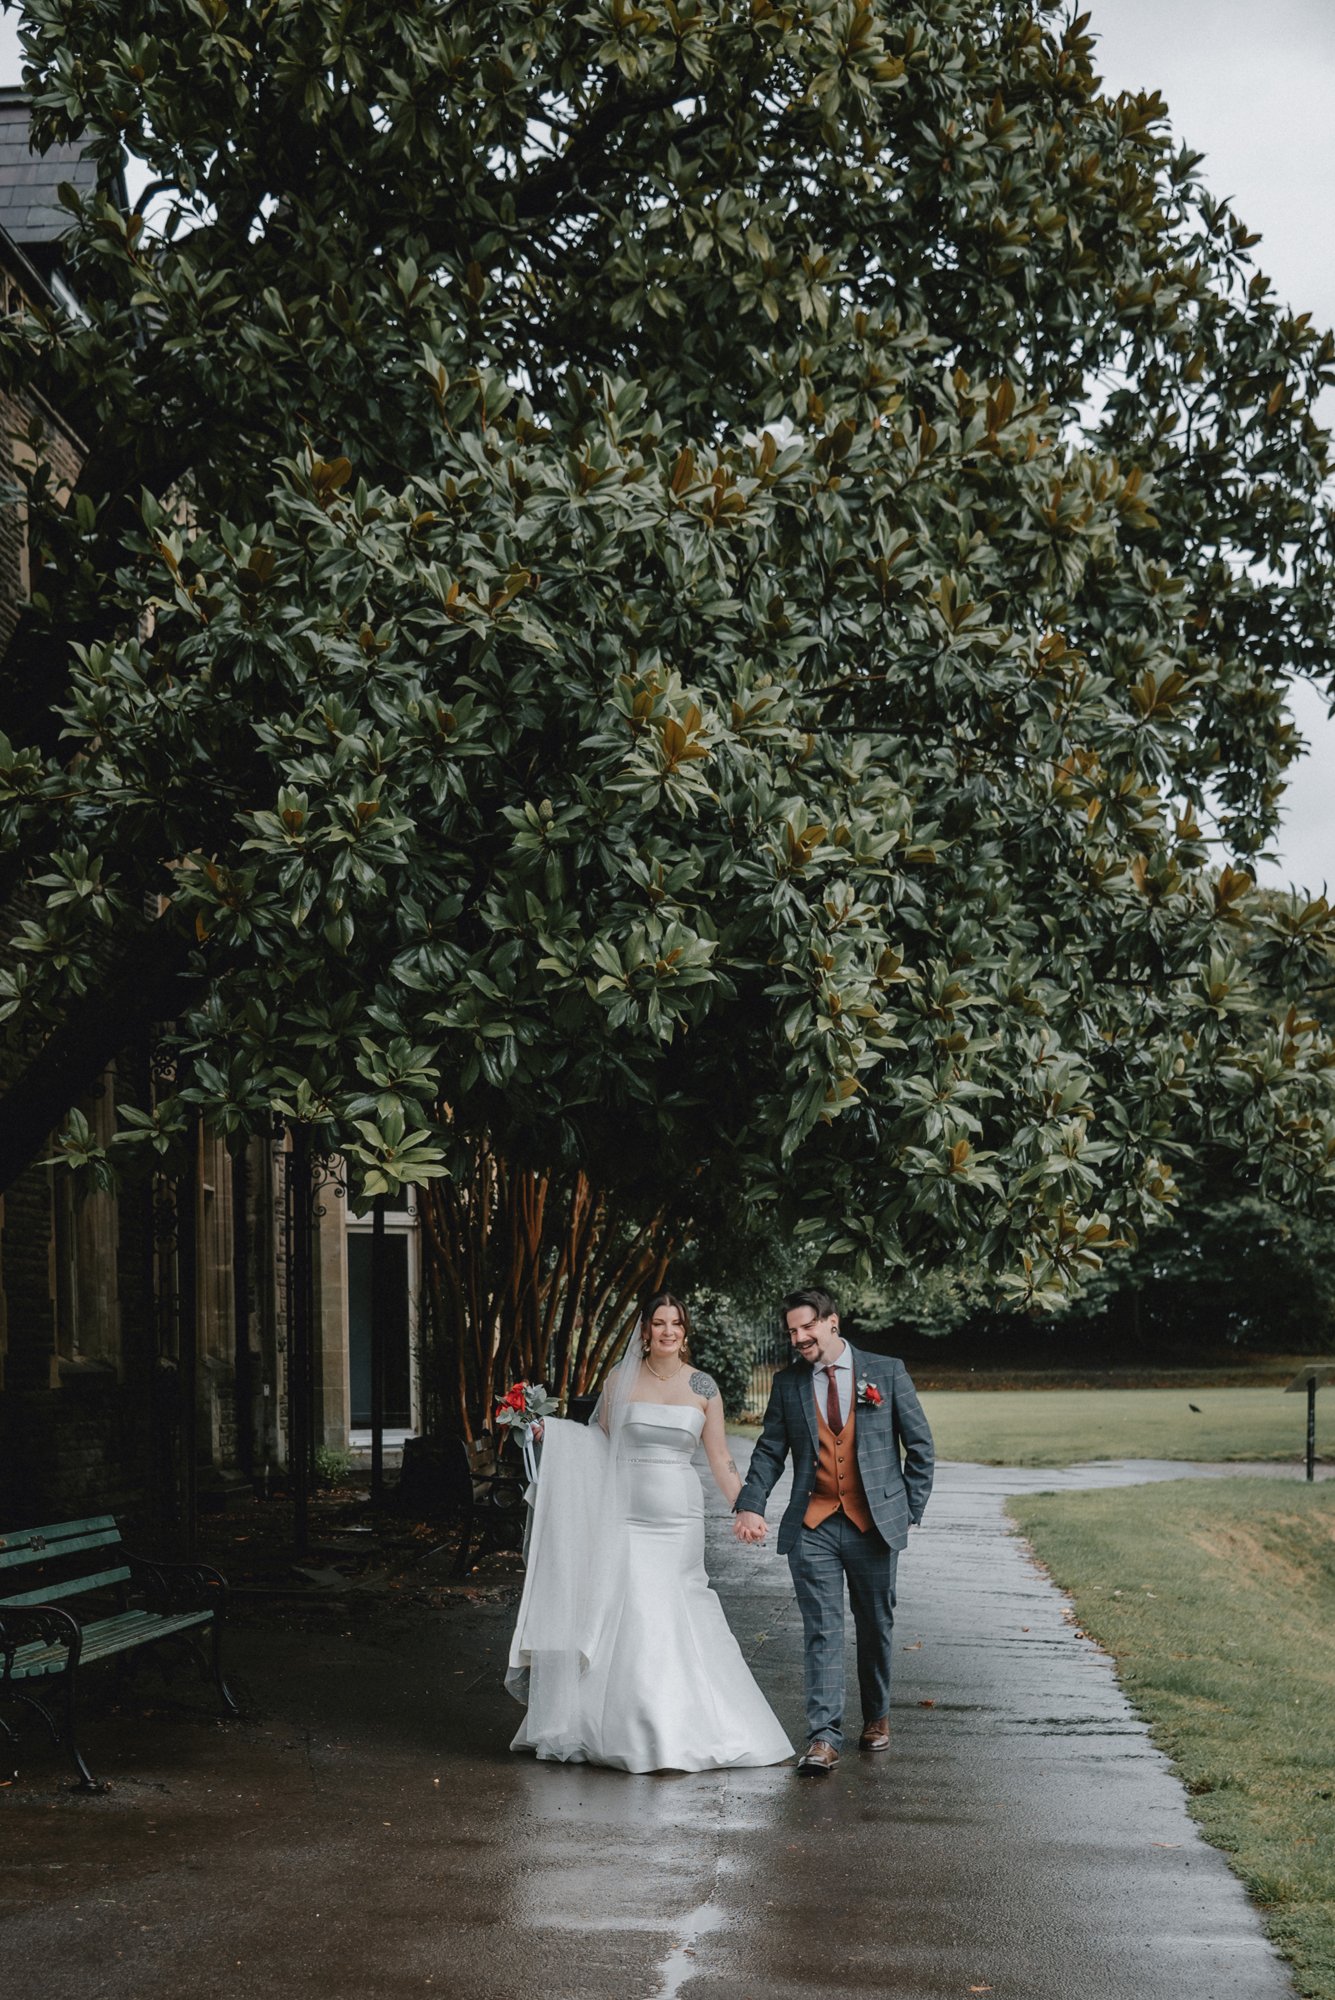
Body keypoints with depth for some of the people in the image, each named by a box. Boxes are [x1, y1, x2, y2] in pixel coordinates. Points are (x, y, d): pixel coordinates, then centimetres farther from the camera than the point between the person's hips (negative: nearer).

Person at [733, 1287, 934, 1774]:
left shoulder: (887, 1373, 1)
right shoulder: (788, 1383, 7)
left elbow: (920, 1446, 6)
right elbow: (770, 1451, 7)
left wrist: (910, 1512, 1)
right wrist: (750, 1505, -8)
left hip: (874, 1526, 0)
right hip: (813, 1527, 0)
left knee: (876, 1628, 11)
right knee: (822, 1632, -6)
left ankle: (876, 1717, 31)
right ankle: (823, 1739, -10)